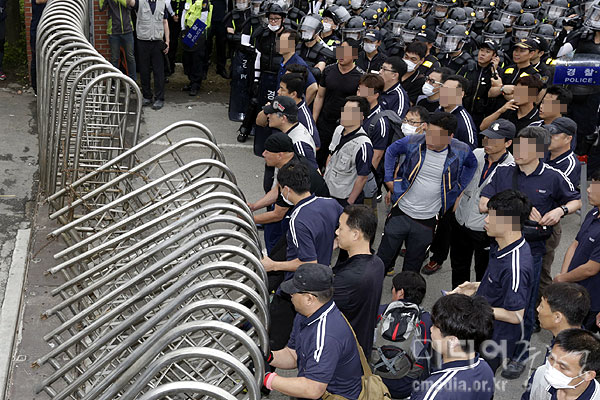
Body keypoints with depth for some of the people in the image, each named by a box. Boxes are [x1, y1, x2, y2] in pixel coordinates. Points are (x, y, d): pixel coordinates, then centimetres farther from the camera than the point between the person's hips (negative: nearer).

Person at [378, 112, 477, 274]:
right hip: (400, 213, 0)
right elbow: (391, 151, 8)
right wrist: (389, 181, 4)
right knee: (382, 260, 6)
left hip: (427, 220, 1)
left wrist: (457, 189, 10)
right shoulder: (413, 142, -13)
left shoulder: (461, 151, -11)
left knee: (413, 265, 14)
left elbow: (471, 165, 14)